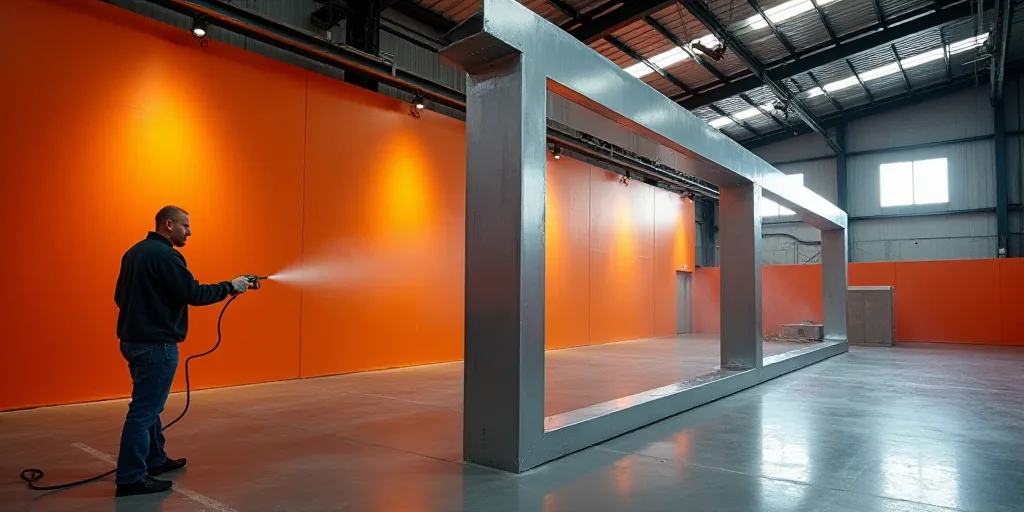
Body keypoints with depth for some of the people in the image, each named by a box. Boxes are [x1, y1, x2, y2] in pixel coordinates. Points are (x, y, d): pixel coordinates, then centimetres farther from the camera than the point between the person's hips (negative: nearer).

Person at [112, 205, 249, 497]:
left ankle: (155, 460, 31)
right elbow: (194, 294, -19)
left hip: (133, 339, 10)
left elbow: (120, 295, 17)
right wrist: (230, 287, -10)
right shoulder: (165, 255, -17)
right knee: (144, 409, -5)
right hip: (156, 343, -10)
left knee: (149, 404, 19)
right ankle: (130, 478, 0)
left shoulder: (135, 252, 12)